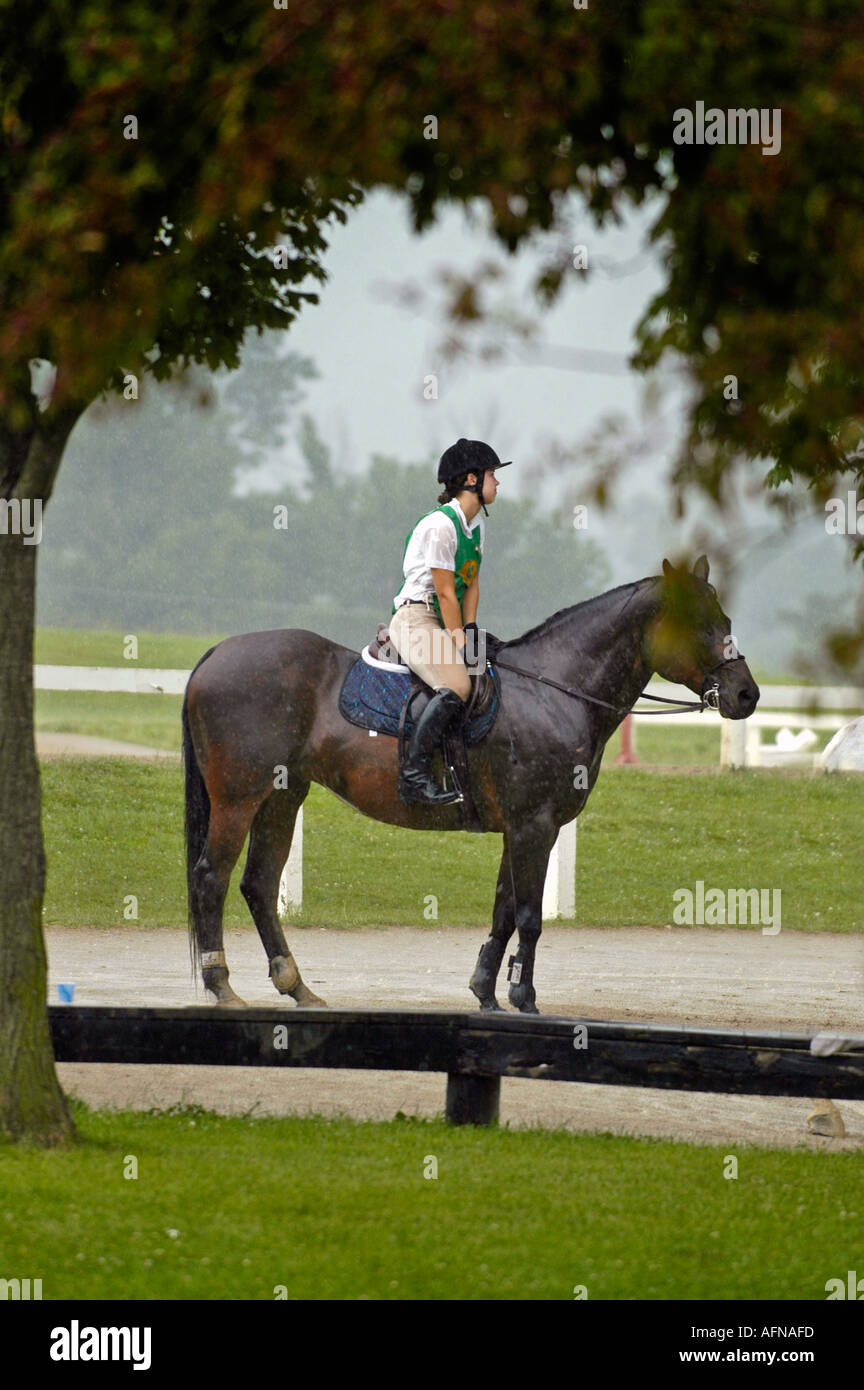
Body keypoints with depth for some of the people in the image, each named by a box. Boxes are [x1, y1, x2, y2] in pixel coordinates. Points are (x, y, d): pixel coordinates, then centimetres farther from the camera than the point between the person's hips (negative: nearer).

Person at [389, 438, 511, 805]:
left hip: (446, 621, 10)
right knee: (457, 686, -28)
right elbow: (445, 593, -18)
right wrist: (460, 644, -17)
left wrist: (470, 631, 0)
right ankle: (414, 775, -28)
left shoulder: (476, 524, 12)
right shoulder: (440, 526, -18)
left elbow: (471, 585, 13)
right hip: (415, 618, -10)